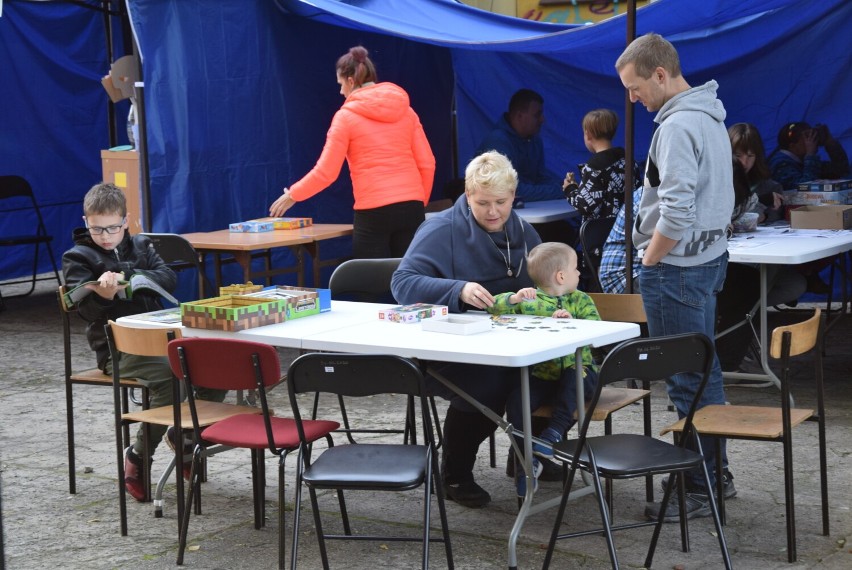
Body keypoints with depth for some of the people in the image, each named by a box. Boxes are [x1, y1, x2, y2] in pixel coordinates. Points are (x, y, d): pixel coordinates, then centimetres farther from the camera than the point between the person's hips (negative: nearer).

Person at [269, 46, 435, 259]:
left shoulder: (346, 116, -3)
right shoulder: (406, 110, 10)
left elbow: (326, 172, -3)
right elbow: (427, 163, 8)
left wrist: (293, 195, 11)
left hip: (373, 212, -4)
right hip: (411, 207, 4)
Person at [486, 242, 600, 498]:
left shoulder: (580, 300, 8)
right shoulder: (529, 300, 5)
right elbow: (494, 307, -2)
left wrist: (571, 321, -23)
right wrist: (515, 298, -20)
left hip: (576, 368, 0)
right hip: (540, 374, 0)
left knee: (573, 375, -35)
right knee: (516, 401, -23)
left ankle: (555, 431, -28)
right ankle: (526, 460, -10)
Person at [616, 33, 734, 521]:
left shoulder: (677, 126, -19)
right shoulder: (710, 116, 12)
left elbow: (676, 211, -26)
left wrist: (649, 261, -12)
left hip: (677, 266, -10)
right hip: (709, 257, 10)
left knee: (687, 380, -4)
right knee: (705, 371, 17)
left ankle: (701, 489, 1)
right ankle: (717, 471, 27)